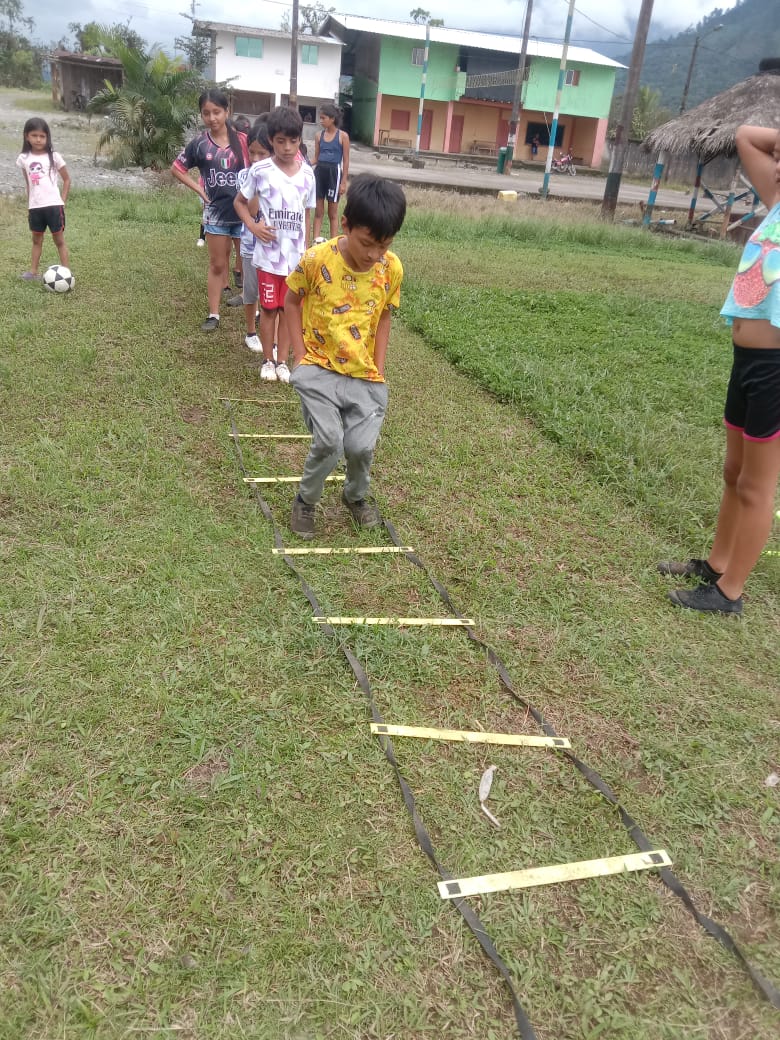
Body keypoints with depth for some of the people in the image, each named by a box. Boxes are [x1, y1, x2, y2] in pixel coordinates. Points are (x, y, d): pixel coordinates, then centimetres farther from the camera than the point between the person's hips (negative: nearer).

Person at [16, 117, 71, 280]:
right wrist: (29, 206, 12)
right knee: (36, 240, 14)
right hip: (35, 207, 4)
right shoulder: (24, 158, 5)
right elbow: (28, 184, 13)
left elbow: (66, 180, 3)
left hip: (53, 205, -4)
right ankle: (33, 272, 19)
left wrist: (62, 201, -3)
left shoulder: (54, 156, -4)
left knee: (59, 241, 1)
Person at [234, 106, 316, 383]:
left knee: (288, 308, 10)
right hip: (268, 254, -2)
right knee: (269, 308, 7)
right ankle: (268, 360, 21)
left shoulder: (307, 174, 1)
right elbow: (240, 202, 5)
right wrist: (254, 226, -11)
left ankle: (283, 361, 21)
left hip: (296, 256, 2)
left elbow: (306, 215, 8)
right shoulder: (260, 171, -7)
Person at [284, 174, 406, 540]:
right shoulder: (316, 260, -14)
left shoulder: (391, 268, -7)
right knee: (329, 442, -18)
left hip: (364, 375, 2)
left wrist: (378, 369, 2)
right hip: (319, 369, -2)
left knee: (361, 446, -10)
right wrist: (300, 356, -3)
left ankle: (356, 496, 25)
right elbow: (292, 302, 2)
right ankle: (305, 501, 11)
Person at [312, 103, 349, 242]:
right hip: (319, 171, 4)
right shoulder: (319, 135, 6)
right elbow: (316, 158, 10)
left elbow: (346, 161, -3)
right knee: (318, 211, 6)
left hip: (334, 172, -4)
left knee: (332, 212, 5)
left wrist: (344, 182, -9)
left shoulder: (342, 136, -4)